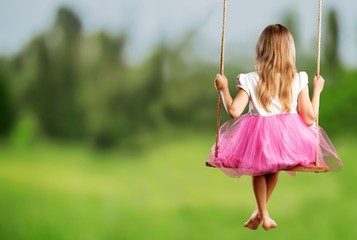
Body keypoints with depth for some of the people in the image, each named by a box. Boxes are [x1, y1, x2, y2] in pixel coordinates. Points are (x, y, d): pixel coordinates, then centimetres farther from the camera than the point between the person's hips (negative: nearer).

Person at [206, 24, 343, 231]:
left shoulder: (250, 80, -11)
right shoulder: (298, 80, -8)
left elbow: (234, 111, -17)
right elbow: (310, 118, -7)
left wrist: (223, 88, 0)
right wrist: (317, 90, 7)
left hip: (258, 140, -1)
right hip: (290, 141, 2)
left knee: (259, 169, 32)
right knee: (272, 168, 34)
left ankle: (264, 215, 31)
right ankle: (260, 211, 43)